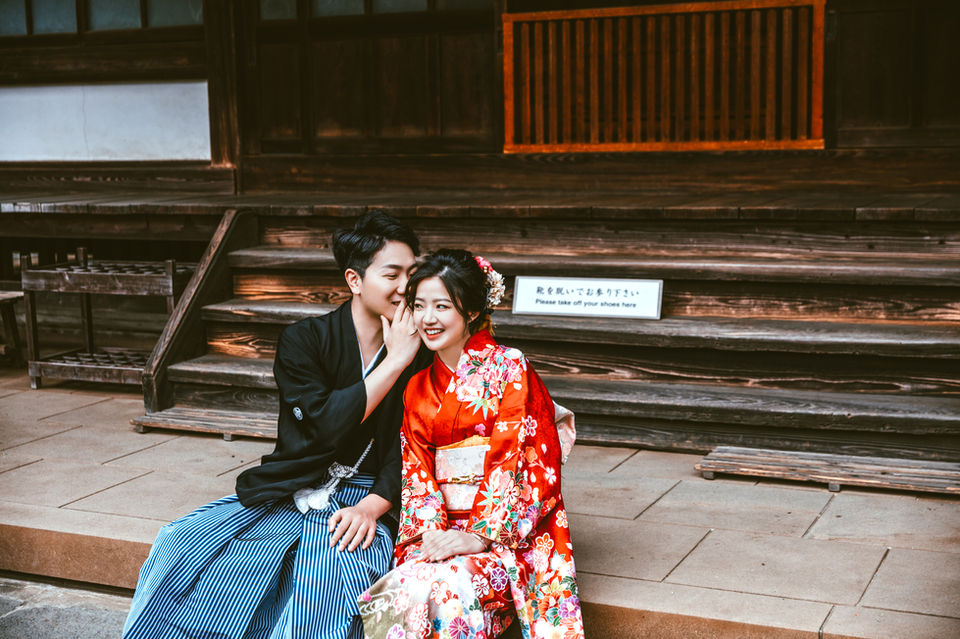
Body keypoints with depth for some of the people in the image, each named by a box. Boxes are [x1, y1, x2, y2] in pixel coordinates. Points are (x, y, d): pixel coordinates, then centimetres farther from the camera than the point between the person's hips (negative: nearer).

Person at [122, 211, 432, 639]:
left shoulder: (420, 354, 2)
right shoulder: (303, 340, -3)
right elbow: (327, 426, -16)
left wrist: (372, 506, -19)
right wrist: (394, 362, -15)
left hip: (359, 500, -1)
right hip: (287, 492, 1)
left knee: (331, 570, -34)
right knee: (182, 547, -17)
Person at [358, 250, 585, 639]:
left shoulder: (509, 368, -3)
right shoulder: (418, 389, 14)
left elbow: (513, 461, -10)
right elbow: (418, 473, 9)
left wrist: (479, 536, -18)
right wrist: (433, 532, -9)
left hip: (507, 532, -4)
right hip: (444, 529, 4)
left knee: (444, 589, -33)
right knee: (401, 590, -28)